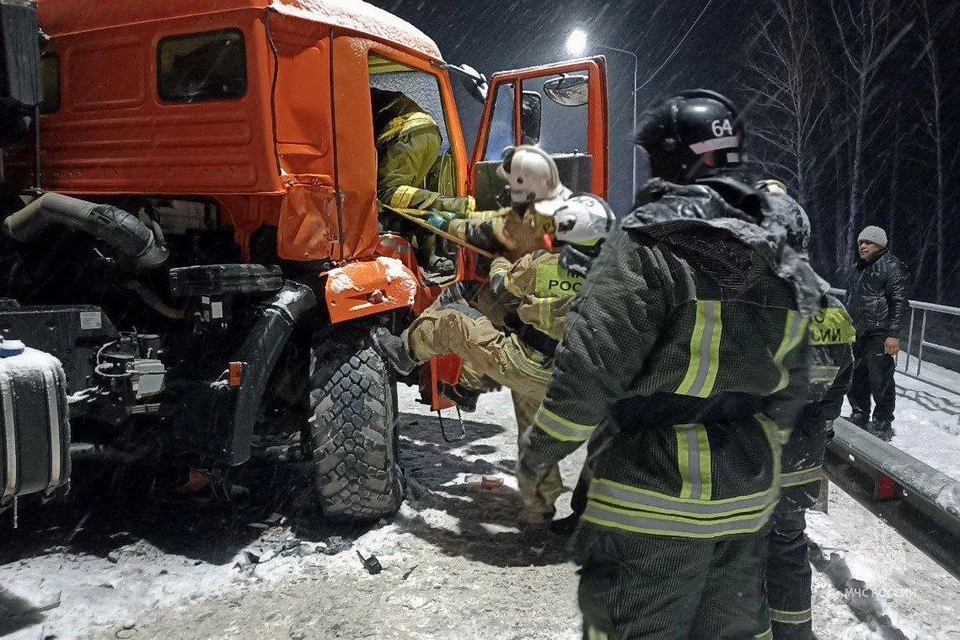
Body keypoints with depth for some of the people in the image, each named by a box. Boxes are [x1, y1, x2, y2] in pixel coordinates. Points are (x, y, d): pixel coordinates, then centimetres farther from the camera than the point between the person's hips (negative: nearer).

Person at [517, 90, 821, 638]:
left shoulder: (650, 241, -17)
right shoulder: (781, 260, 7)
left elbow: (592, 365, -22)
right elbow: (789, 389, 12)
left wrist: (540, 449, -8)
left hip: (654, 495, -7)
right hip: (745, 496, 8)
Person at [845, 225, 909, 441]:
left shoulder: (891, 266, -7)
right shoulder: (860, 268, 19)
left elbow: (899, 302, -13)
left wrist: (894, 334, -19)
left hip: (880, 336, -8)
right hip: (857, 334, 8)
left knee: (880, 382, -3)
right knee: (856, 379, 14)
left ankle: (882, 426, 7)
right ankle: (859, 419, 27)